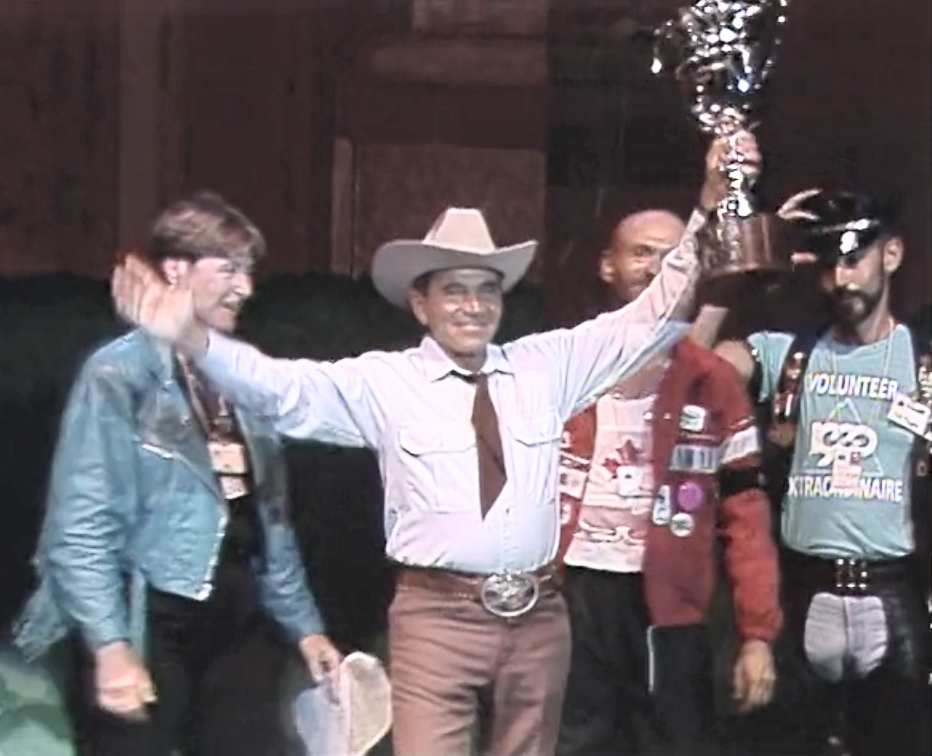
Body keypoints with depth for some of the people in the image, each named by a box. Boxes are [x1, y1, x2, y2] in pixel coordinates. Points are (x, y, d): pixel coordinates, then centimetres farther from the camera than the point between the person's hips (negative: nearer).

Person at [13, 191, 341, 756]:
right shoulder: (120, 375, -9)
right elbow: (80, 524, -15)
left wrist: (304, 622, 17)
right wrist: (110, 645, -22)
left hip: (237, 619, 7)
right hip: (150, 622, -6)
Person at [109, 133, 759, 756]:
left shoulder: (546, 366, 7)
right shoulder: (385, 382, -4)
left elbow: (650, 318, 7)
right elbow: (285, 388, -16)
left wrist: (707, 212, -4)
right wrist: (193, 339, -33)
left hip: (539, 613, 4)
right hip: (437, 614, -4)